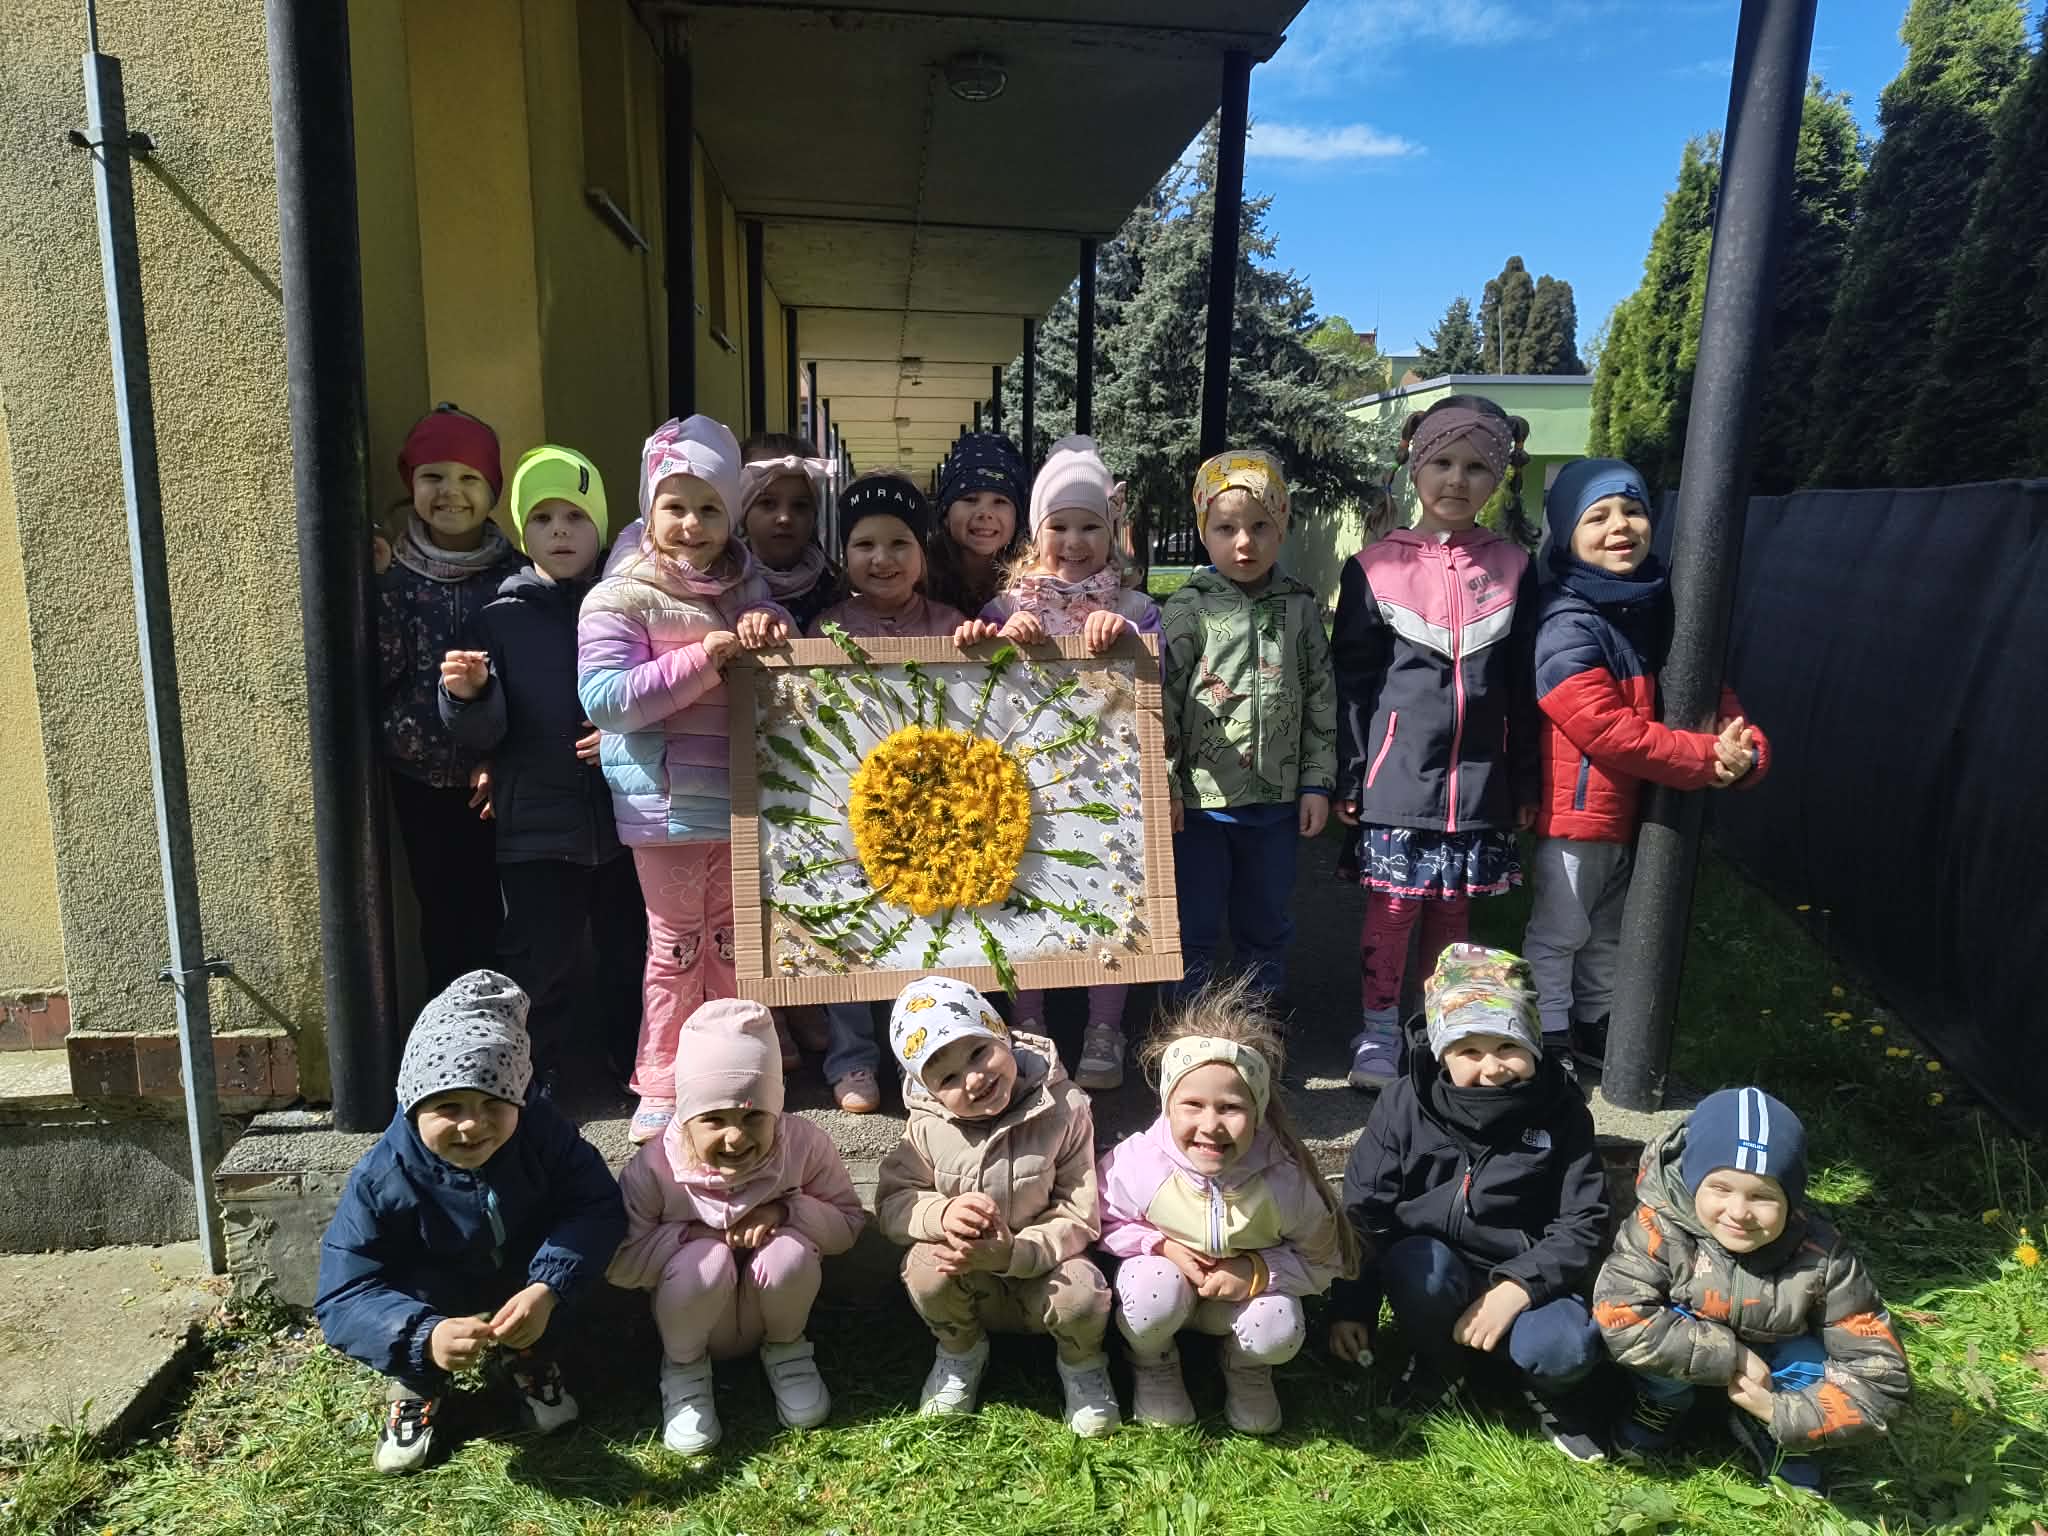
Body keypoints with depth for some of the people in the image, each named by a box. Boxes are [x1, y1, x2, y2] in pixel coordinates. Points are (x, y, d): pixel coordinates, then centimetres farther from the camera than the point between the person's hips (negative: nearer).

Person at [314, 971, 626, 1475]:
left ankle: (530, 1358, 6)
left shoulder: (543, 1132, -23)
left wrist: (547, 1290, -40)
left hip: (522, 1299, 2)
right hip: (434, 1307, -2)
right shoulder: (381, 1180, -28)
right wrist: (425, 1338, -47)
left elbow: (599, 1206, -25)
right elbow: (342, 1296, -29)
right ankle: (415, 1384, 5)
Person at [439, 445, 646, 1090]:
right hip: (537, 825, -1)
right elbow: (483, 734, -3)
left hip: (625, 819, 1)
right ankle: (533, 1080, 20)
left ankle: (631, 1063, 33)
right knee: (539, 963, 2)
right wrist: (468, 695, -24)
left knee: (631, 954, 13)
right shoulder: (499, 619, 2)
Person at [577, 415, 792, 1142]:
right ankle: (662, 1089, 20)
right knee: (676, 946, 6)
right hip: (668, 807, -4)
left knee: (737, 942, 14)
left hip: (744, 802, 4)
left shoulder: (745, 590, 8)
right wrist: (704, 658, -24)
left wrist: (773, 632, -8)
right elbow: (604, 698, -19)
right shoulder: (618, 600, -7)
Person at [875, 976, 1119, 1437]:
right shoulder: (928, 1128, -12)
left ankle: (1081, 1365, 7)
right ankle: (961, 1355, 4)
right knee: (926, 1264, -30)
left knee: (1082, 1296, -32)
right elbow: (891, 1203, -9)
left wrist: (1014, 1253, -33)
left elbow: (1080, 1217, -16)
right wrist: (942, 1214, -31)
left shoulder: (1064, 1111, -18)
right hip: (966, 1282, 2)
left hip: (1040, 1274, -1)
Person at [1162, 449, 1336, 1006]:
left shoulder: (1299, 608, 3)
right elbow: (1162, 699, -7)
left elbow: (1321, 701, 6)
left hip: (1277, 798, 3)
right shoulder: (1188, 610, -6)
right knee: (1193, 927, 8)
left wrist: (1317, 783, 3)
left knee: (1266, 924, 18)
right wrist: (1163, 785, -10)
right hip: (1200, 798, -3)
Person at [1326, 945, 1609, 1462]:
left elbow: (1582, 1225, -8)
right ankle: (1439, 1363, 0)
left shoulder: (1561, 1112, -7)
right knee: (1420, 1263, -33)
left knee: (1569, 1348, -31)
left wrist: (1516, 1289, -23)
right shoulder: (1406, 1105, -8)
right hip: (1432, 1277, 1)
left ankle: (1546, 1389, 8)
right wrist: (1350, 1306, -7)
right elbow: (1364, 1211, -3)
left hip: (1525, 1281, 0)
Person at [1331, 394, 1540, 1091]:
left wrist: (1526, 779, 10)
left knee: (1453, 910, 12)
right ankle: (1379, 1034, 20)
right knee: (1391, 907, 3)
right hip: (1398, 774, -2)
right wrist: (1348, 778, -2)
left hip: (1478, 778, 2)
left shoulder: (1512, 568, 6)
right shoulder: (1375, 568, -1)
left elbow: (1522, 685, 10)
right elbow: (1351, 680, 0)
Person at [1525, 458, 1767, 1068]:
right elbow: (1608, 731, -26)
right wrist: (1709, 758, -21)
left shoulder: (1661, 610, 5)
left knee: (1608, 932, 22)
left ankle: (1595, 1029, 38)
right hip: (1578, 811, -8)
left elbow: (1714, 695, 9)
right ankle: (1550, 1041, 19)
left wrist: (1746, 749, -12)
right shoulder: (1568, 626, -20)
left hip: (1636, 810, 8)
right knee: (1559, 932, 4)